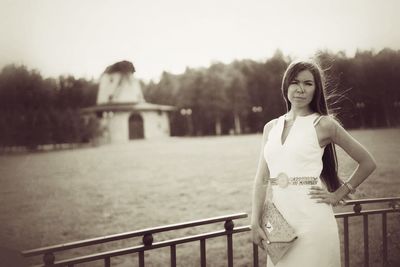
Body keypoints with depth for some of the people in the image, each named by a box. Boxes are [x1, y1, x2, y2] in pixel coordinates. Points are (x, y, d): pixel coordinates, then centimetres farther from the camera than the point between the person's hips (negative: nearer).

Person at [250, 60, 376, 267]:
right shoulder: (271, 127, 10)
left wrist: (338, 195, 0)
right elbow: (262, 179, 7)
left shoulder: (323, 124, -2)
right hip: (278, 220, 4)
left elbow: (367, 163, 4)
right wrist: (255, 223, 0)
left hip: (312, 220, -4)